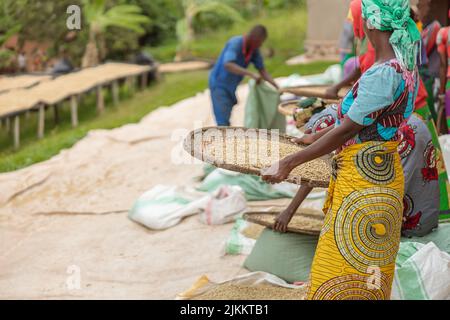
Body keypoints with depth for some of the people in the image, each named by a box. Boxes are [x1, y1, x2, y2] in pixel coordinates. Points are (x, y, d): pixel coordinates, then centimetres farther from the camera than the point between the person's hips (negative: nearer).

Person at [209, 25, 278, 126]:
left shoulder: (254, 50, -3)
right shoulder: (235, 43, -24)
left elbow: (262, 70, 3)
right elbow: (228, 65, -40)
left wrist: (276, 86, -10)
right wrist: (251, 74, -46)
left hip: (231, 87, 8)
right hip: (219, 84, -8)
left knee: (225, 121, 13)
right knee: (223, 122, -14)